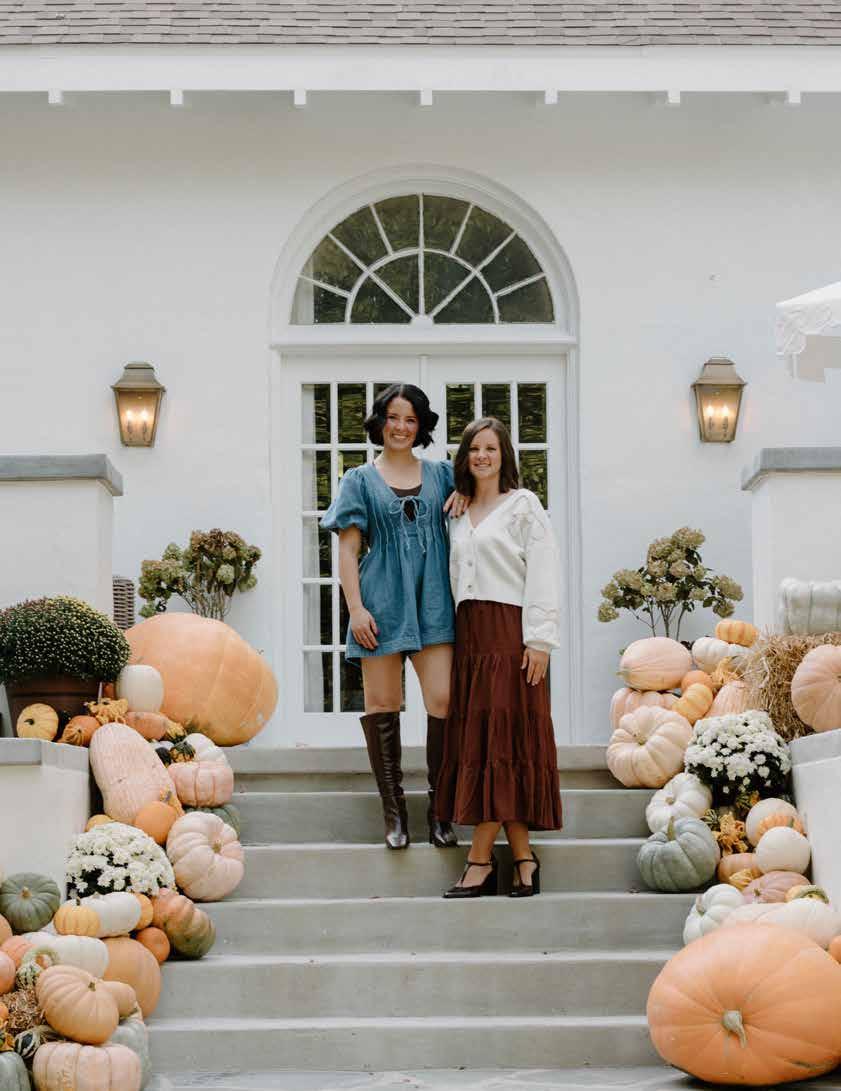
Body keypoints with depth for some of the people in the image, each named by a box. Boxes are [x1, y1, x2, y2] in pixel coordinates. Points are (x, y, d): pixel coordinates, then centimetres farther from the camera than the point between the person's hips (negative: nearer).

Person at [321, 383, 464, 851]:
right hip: (382, 603, -1)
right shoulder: (361, 481, 8)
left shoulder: (441, 475, 13)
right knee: (383, 705, 1)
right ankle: (394, 809, 8)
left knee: (444, 701, -8)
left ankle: (439, 807, 2)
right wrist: (356, 608, -8)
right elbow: (348, 550, 4)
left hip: (433, 602, 1)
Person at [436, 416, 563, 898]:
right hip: (469, 636, 6)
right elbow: (456, 577, 17)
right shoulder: (459, 515, 19)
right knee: (474, 743, 0)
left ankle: (480, 860, -10)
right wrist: (455, 635, 7)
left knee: (501, 740, -9)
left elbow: (542, 574, -6)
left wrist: (539, 640, -14)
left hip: (511, 633, -6)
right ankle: (523, 858, 2)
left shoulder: (523, 505, 2)